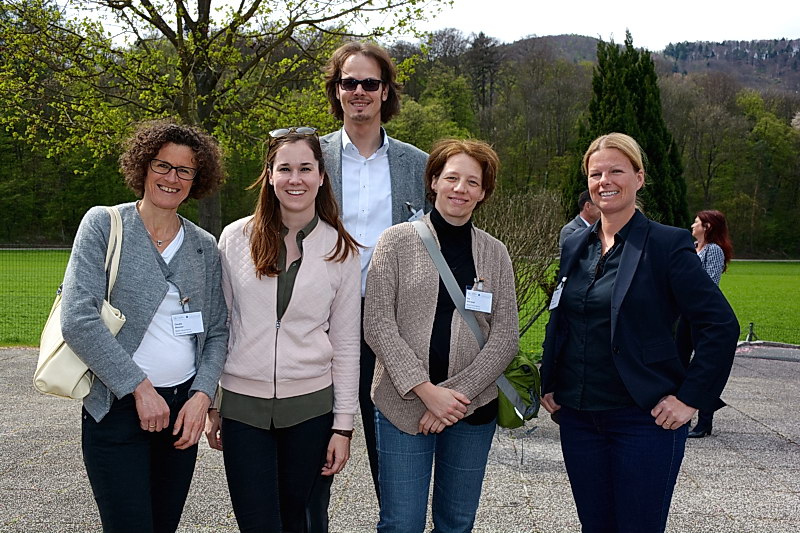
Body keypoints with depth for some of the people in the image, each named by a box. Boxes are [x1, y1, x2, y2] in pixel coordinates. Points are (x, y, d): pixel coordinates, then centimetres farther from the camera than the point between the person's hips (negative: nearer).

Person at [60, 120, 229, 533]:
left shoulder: (204, 247, 8)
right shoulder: (104, 224, -4)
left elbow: (217, 332, 11)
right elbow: (77, 319, -13)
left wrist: (202, 395, -5)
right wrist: (140, 388, -14)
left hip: (183, 407, 4)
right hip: (117, 408, -4)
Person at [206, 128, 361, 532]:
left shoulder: (341, 250, 0)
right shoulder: (235, 239, -1)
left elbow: (346, 344, 3)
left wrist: (343, 424, 1)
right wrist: (212, 405, 7)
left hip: (310, 405, 1)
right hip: (242, 405, 0)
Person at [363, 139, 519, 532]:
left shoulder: (494, 253, 6)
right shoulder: (397, 241, -1)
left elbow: (506, 337, 1)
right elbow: (377, 324, -7)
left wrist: (456, 391, -11)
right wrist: (426, 391, -14)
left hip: (472, 407, 3)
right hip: (403, 403, -2)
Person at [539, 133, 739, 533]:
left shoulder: (667, 244, -8)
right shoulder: (574, 248, 9)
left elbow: (721, 325, -11)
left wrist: (690, 398, -13)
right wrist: (549, 385, 11)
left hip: (644, 420, -5)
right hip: (578, 417, 5)